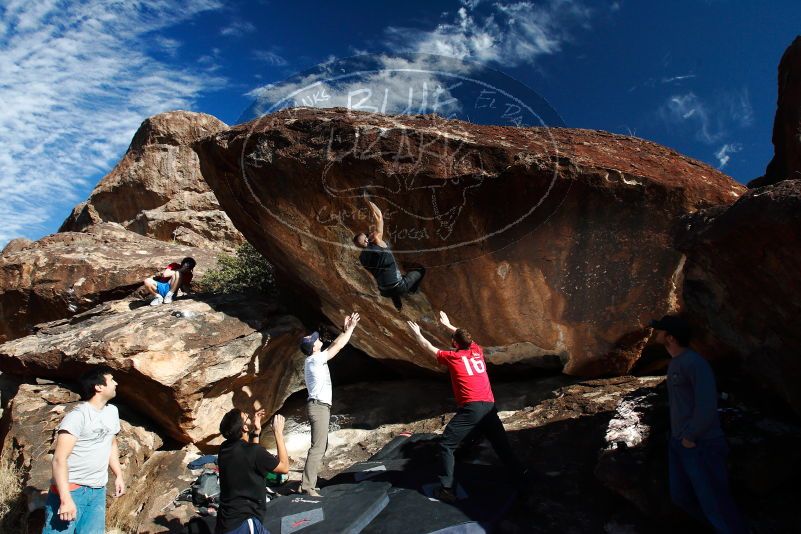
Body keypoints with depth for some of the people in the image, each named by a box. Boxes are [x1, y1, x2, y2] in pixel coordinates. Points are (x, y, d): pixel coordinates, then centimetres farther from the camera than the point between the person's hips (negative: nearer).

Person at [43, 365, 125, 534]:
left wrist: (119, 475, 17)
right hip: (71, 489, -6)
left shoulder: (112, 411, 10)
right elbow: (59, 459, -20)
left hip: (98, 491, 6)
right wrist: (65, 499, -26)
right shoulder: (78, 416, -15)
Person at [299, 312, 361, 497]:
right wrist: (350, 329, -2)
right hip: (319, 407, -10)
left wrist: (345, 330, 20)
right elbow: (338, 347, -11)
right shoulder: (315, 360, -14)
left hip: (319, 406, 10)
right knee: (317, 448, -11)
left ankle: (308, 482, 17)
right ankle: (307, 486, -12)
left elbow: (333, 346, 22)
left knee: (321, 446, 15)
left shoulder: (314, 360, 12)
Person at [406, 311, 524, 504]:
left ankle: (446, 489, -2)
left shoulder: (453, 357, 1)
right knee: (501, 444, 20)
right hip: (489, 406, 6)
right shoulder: (477, 351, 14)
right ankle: (519, 475, 25)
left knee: (446, 446, 2)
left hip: (471, 408, -5)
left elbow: (429, 348, 16)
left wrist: (417, 333, 31)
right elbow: (464, 337, 35)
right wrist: (448, 325, 47)